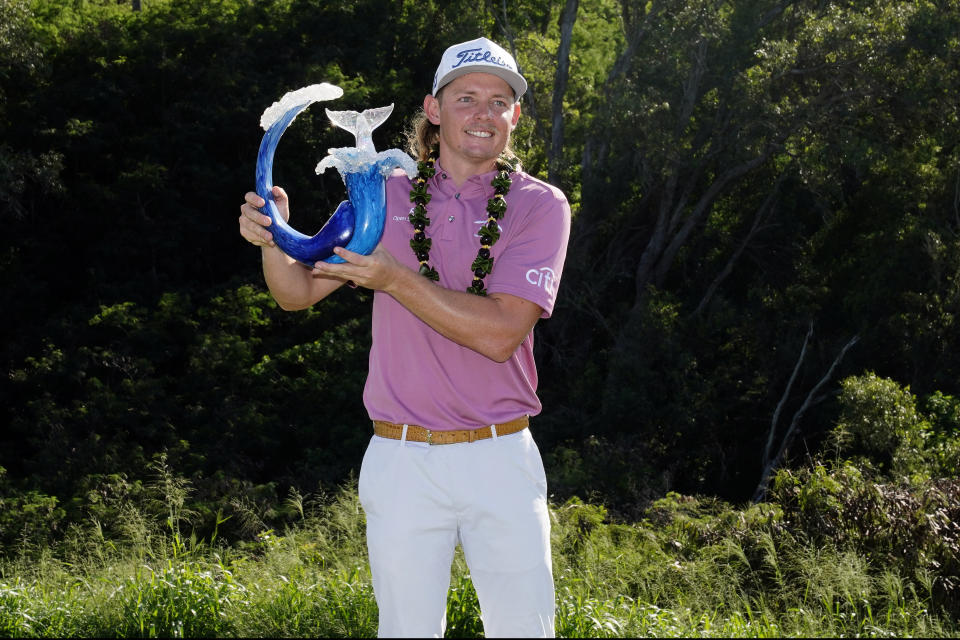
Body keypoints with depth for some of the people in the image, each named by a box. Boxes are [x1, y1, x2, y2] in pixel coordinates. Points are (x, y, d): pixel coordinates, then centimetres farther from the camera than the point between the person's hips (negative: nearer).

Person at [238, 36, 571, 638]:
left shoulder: (541, 205, -2)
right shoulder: (388, 196, 6)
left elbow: (500, 333, -15)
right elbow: (299, 292, 7)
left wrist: (395, 280, -21)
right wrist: (273, 240, -14)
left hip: (501, 457, -1)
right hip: (402, 458, 1)